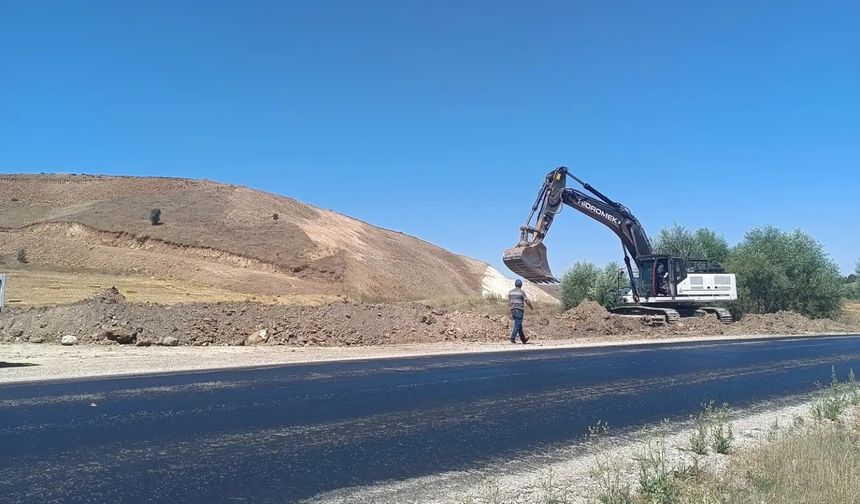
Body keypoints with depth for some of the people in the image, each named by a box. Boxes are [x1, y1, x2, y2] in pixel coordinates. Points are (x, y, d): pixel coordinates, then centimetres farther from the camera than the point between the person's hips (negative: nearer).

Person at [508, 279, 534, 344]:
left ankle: (523, 339, 22)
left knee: (519, 325, 14)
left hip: (513, 310, 6)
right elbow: (527, 301, -7)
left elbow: (509, 301, 13)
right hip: (519, 310, -6)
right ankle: (512, 338, -11)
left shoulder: (510, 292, 7)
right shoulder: (522, 292, -9)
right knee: (517, 325, -4)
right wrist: (531, 307, 10)